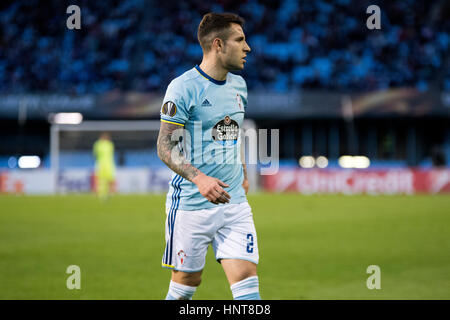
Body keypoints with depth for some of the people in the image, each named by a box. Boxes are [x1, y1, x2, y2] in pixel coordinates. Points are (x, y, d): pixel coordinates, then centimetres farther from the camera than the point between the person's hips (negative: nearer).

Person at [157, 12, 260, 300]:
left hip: (235, 202, 5)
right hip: (191, 203, -5)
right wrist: (199, 179, -26)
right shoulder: (183, 88, -11)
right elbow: (166, 147, -13)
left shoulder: (238, 85, 11)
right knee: (187, 280, 5)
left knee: (247, 275, -7)